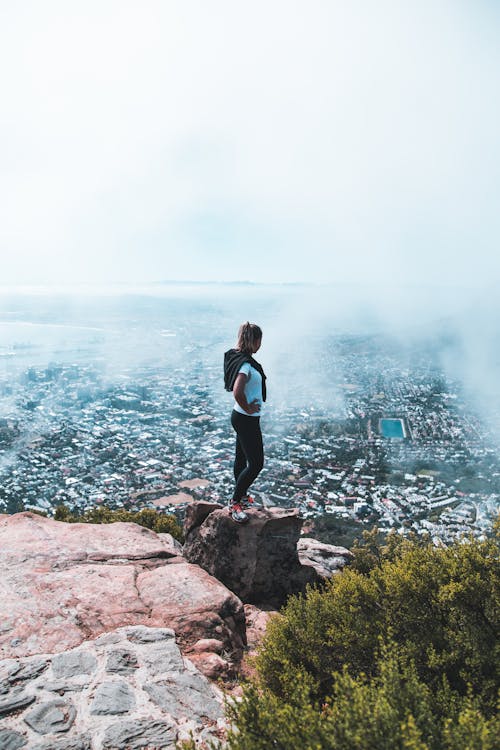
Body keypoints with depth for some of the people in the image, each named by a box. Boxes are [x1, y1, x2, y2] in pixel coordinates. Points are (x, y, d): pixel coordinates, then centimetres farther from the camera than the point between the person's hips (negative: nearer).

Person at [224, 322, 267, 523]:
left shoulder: (238, 357, 5)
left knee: (241, 459, 22)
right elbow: (237, 391, -40)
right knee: (256, 464, -2)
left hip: (241, 417, 10)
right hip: (247, 420, -10)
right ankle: (235, 503, 9)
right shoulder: (246, 364, -26)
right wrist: (247, 408, -22)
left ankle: (241, 496, 39)